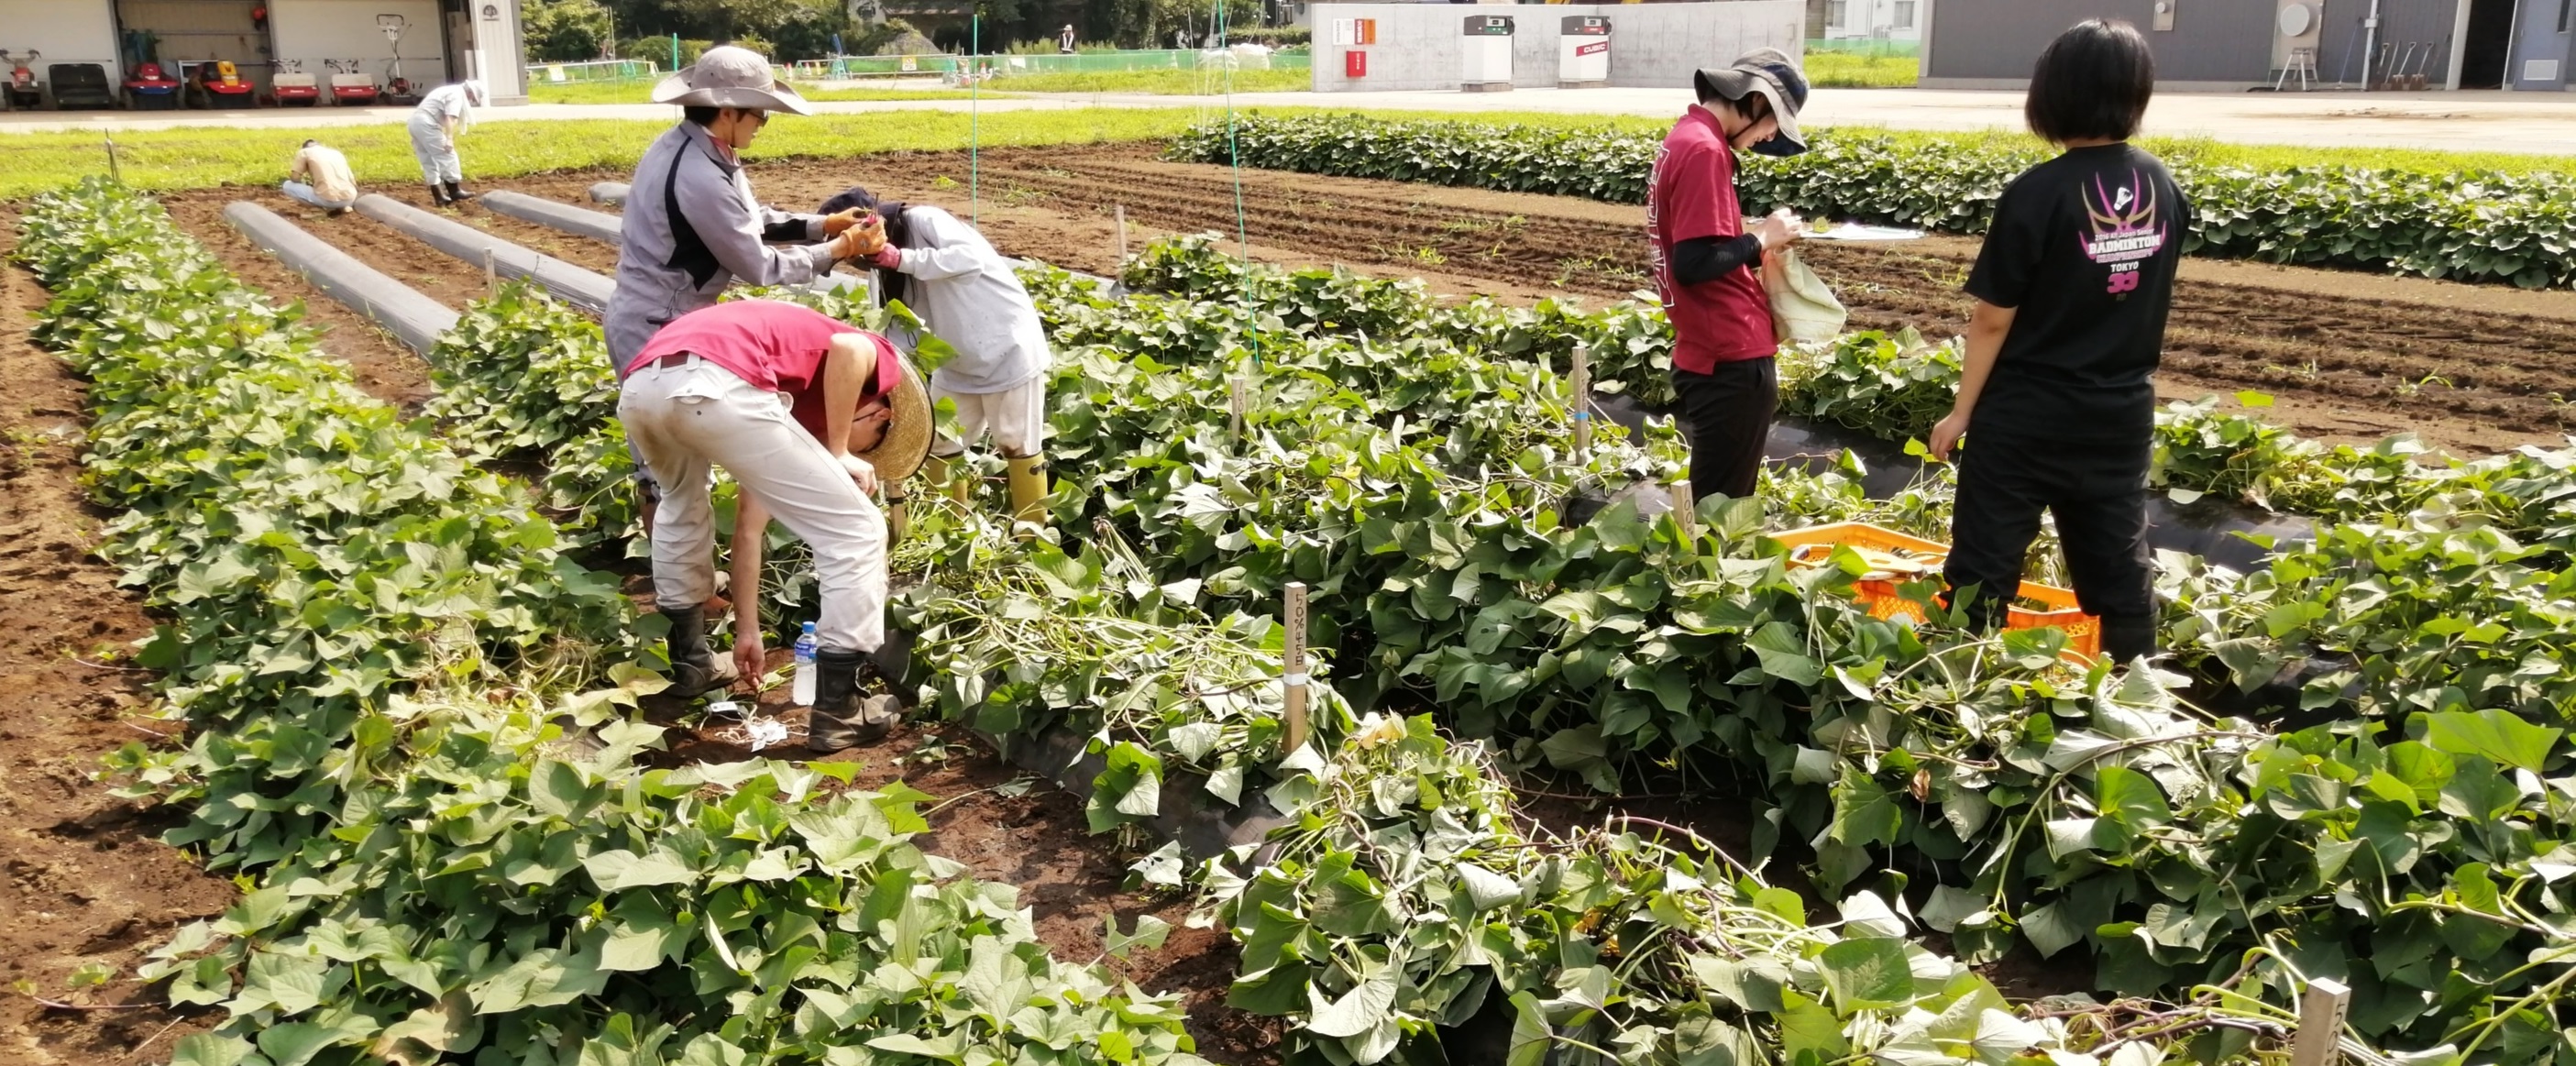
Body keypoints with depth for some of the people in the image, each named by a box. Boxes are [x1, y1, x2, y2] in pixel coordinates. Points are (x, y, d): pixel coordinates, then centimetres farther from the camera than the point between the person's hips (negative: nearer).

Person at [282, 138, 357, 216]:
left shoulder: (304, 152, 11)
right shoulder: (337, 153, 24)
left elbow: (295, 178, 3)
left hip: (328, 200, -5)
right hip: (349, 200, 5)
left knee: (287, 186, 15)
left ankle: (328, 207, 1)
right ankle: (341, 207, 9)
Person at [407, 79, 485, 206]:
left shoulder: (449, 91, 26)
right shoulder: (458, 94, -5)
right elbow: (450, 118, -18)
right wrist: (449, 139, -25)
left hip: (415, 121, 10)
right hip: (426, 123, -10)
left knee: (429, 161, 11)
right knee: (447, 157, -3)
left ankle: (439, 197, 14)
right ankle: (455, 192, 2)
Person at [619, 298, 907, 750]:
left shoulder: (798, 396, 41)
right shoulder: (876, 359, 25)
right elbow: (847, 348, -3)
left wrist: (748, 625, 47)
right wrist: (840, 454, 8)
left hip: (639, 389, 8)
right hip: (715, 387, -8)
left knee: (682, 504, 40)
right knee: (854, 531, 8)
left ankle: (690, 660, 47)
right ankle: (837, 710, 12)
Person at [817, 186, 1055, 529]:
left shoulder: (922, 220, -16)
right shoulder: (887, 268, 7)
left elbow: (971, 257, -31)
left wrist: (906, 260, -34)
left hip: (1008, 348, -9)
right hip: (957, 361, 9)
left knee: (1017, 445, 1)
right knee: (939, 443, 11)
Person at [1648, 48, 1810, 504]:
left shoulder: (1683, 138, 13)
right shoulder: (1704, 150, -17)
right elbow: (1694, 263, -23)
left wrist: (1757, 244, 8)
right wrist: (1762, 236, -10)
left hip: (1712, 355, 10)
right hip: (1731, 361, -10)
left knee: (1712, 499, 17)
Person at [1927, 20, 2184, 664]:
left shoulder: (2038, 193, -17)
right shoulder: (2163, 188, 0)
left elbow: (1993, 320, -13)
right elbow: (2150, 296, 11)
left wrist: (1961, 412, -4)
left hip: (2027, 416, -5)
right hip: (2122, 412, 6)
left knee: (1985, 569, 5)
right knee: (2120, 566, 14)